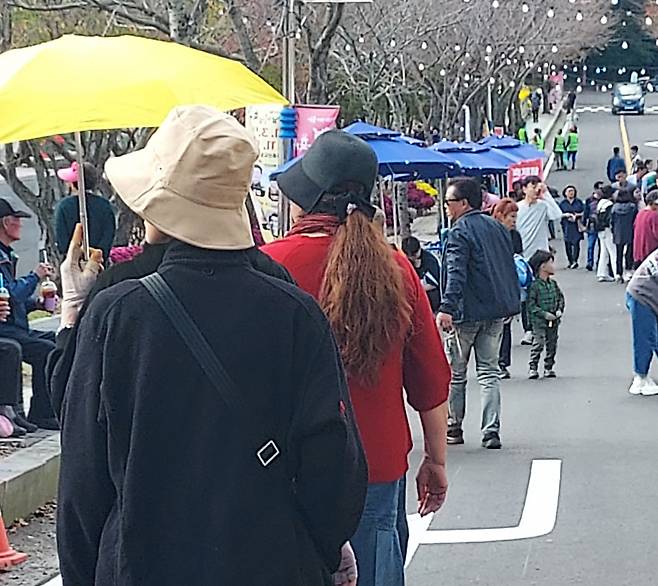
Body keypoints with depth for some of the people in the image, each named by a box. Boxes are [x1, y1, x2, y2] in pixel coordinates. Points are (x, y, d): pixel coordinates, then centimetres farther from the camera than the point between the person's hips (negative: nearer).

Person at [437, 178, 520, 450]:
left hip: (467, 312, -7)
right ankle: (491, 431, -1)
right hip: (497, 311, 7)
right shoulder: (498, 228, 11)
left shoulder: (459, 232, -13)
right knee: (489, 371, 8)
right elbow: (510, 268, 18)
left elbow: (456, 274, -25)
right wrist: (510, 304, 25)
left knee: (455, 374, 9)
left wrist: (447, 308, -33)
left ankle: (453, 427, 17)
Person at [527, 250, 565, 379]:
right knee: (539, 343, -12)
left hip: (553, 320, 6)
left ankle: (548, 367, 18)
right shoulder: (534, 285, -13)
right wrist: (544, 314, -19)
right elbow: (531, 304, -15)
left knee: (552, 343, 8)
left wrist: (559, 310, -2)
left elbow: (560, 297, 16)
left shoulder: (553, 283, 9)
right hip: (539, 320, -6)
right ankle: (533, 367, -3)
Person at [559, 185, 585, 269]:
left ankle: (575, 261, -22)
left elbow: (584, 212, 9)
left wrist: (577, 215, -9)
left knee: (576, 243, -15)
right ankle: (570, 262, 8)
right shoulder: (562, 203, 11)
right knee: (568, 244, 0)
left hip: (577, 226, -1)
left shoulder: (579, 202, 12)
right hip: (567, 226, 1)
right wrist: (566, 215, -12)